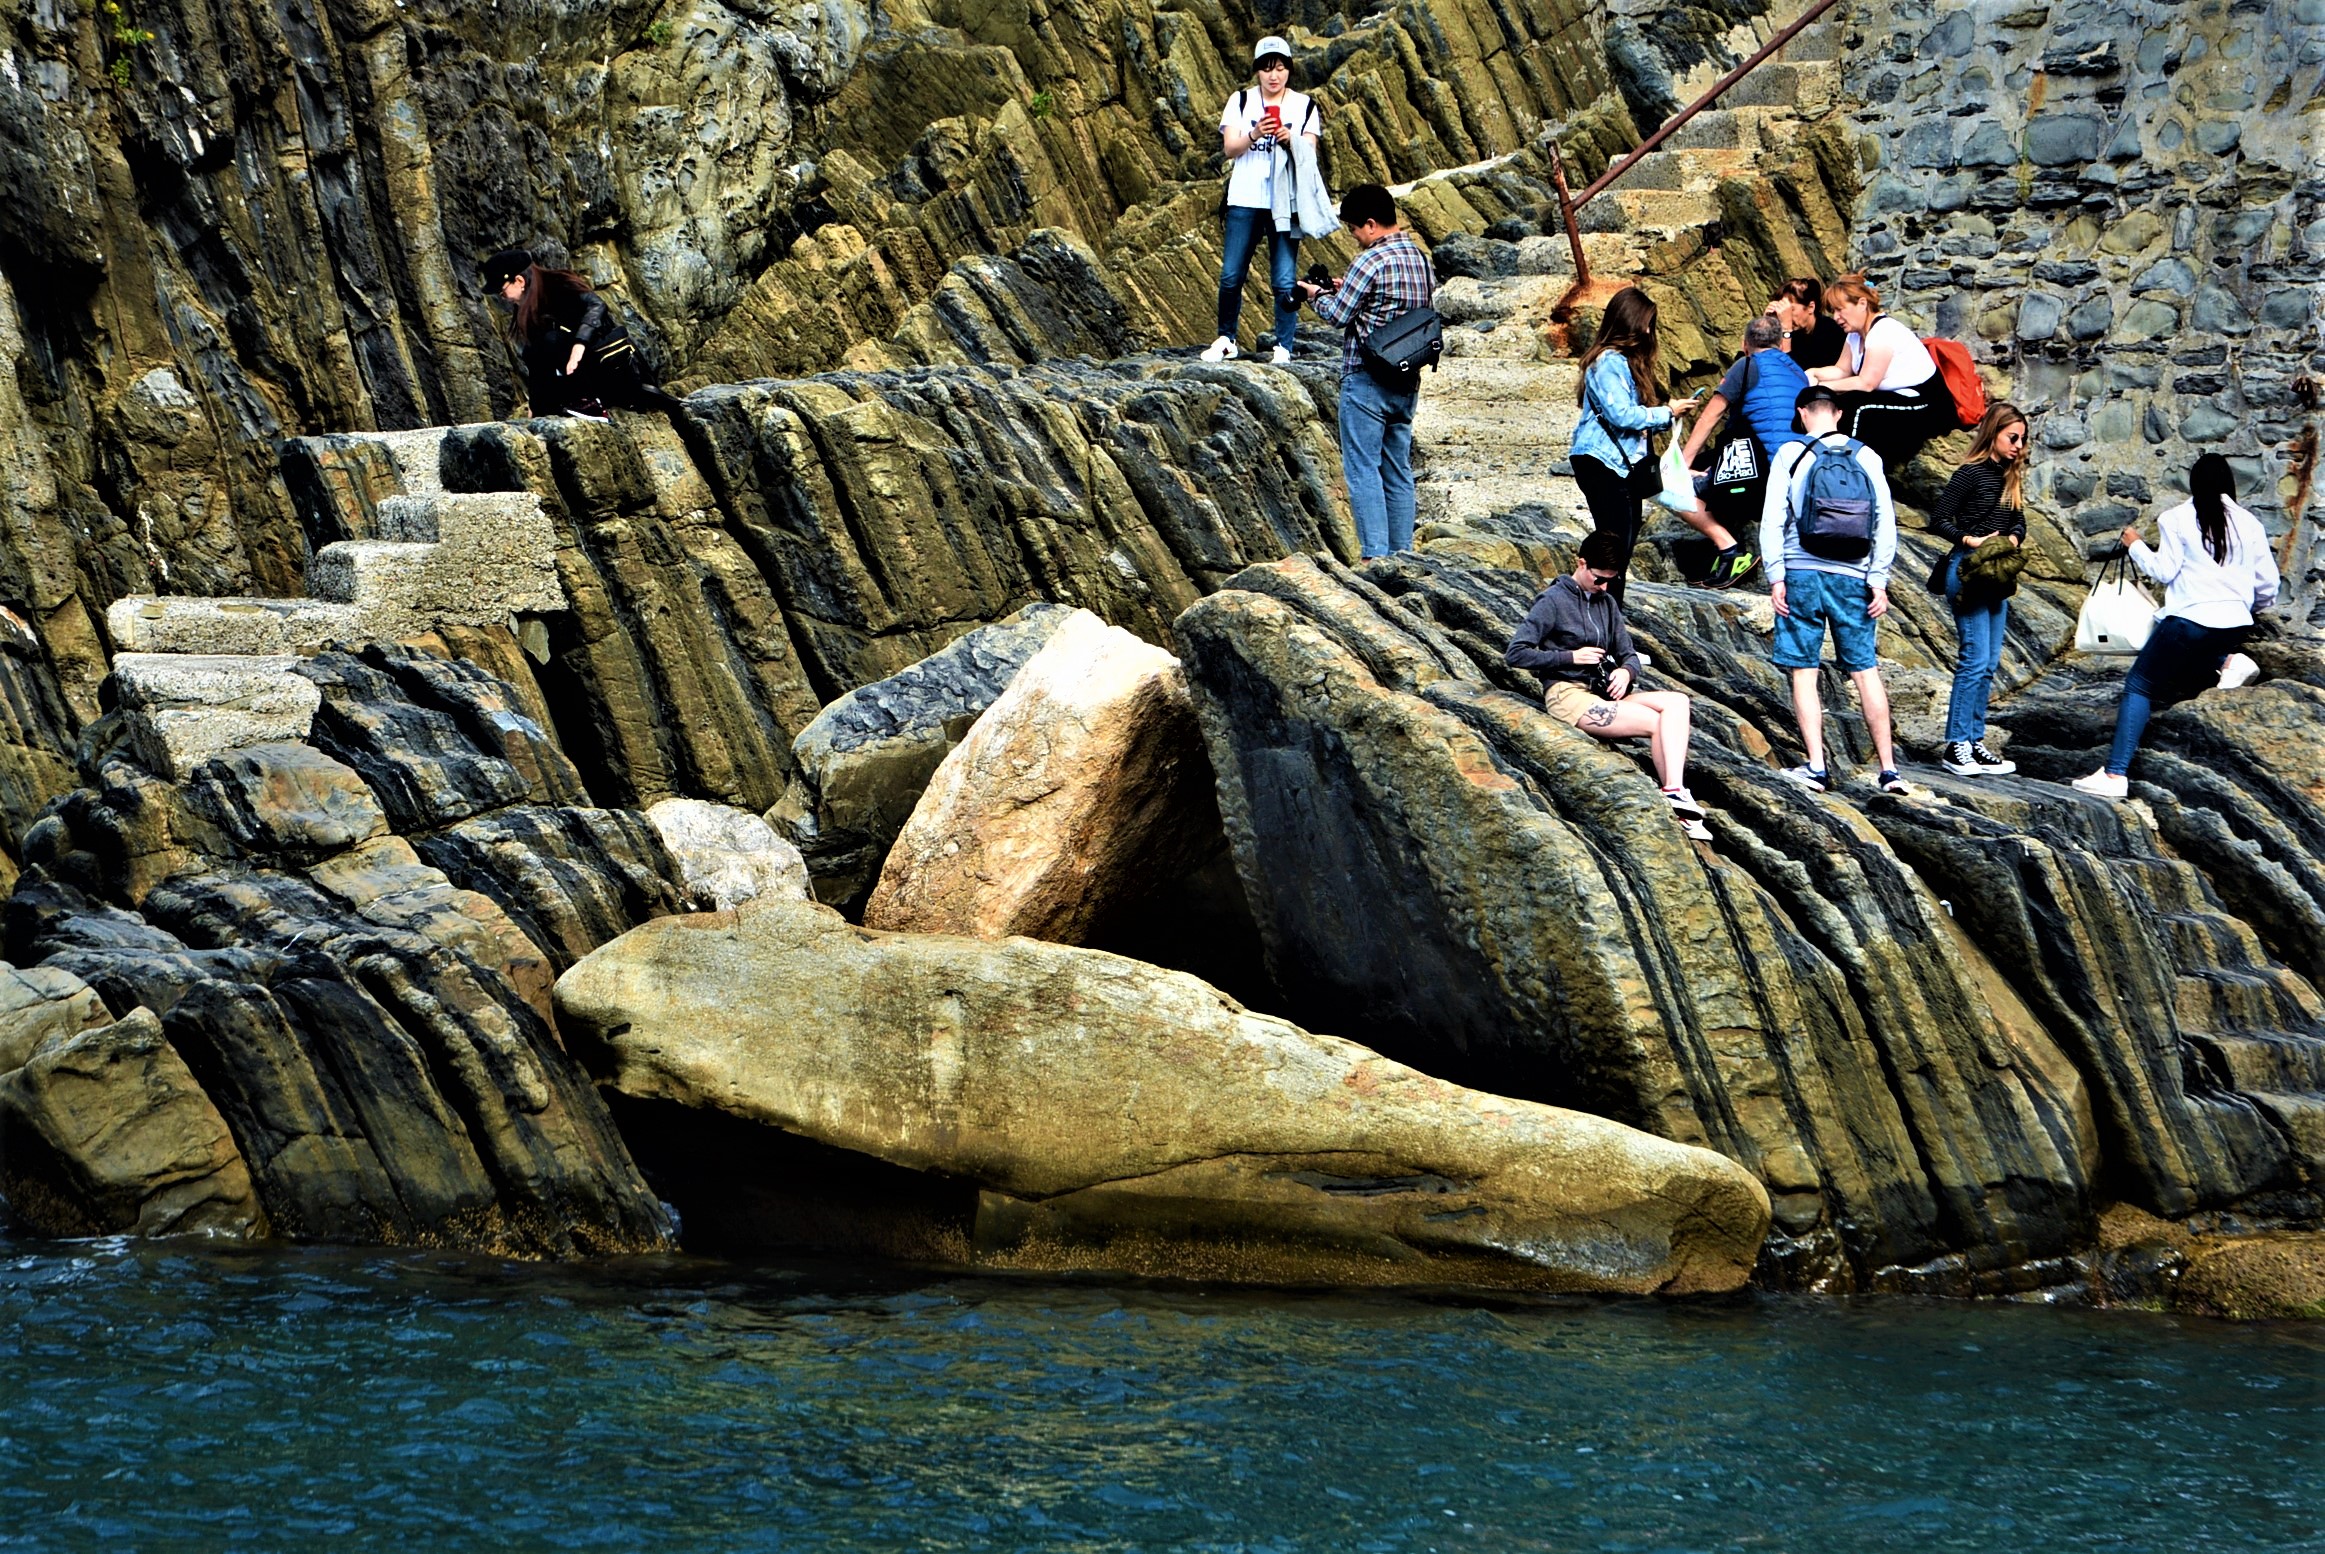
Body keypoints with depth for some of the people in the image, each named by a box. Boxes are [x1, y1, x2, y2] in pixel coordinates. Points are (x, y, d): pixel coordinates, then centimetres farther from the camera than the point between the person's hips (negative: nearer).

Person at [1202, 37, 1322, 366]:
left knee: (1285, 280, -5)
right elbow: (1230, 148, -1)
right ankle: (1225, 339, 15)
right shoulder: (1241, 101, 6)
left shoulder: (1304, 105, 7)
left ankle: (1283, 347, 1)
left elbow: (1310, 152, 1)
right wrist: (1253, 135, -21)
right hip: (1245, 200, 1)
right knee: (1231, 275, 0)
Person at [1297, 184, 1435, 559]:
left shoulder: (1372, 261, -15)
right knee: (1398, 471, 11)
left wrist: (1318, 295, 8)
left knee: (1362, 469, -6)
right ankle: (1402, 555, 11)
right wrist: (1348, 290, 18)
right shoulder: (1421, 259, 11)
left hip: (1367, 380, -8)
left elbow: (1338, 315, -11)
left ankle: (1376, 557, -13)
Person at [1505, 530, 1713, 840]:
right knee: (1657, 721, -23)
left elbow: (1628, 655, 18)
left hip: (1603, 694, 7)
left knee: (1677, 701, -19)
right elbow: (1515, 654, -9)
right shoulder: (1553, 601, -3)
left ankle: (1675, 793, -33)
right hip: (1568, 695, -7)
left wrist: (1626, 672, -8)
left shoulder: (1607, 603, 18)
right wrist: (1571, 657, -14)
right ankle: (1677, 799, -25)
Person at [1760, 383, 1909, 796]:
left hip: (1802, 575, -2)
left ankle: (1816, 767, -2)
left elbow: (1773, 519, -5)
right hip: (1852, 577, 2)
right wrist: (1879, 581, 5)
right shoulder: (1866, 458, 5)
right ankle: (1889, 769, 6)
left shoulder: (1790, 455, -2)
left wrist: (1776, 577, -2)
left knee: (1804, 671, 3)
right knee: (1865, 669, 7)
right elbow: (1886, 523, 3)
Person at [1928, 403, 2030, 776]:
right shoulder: (1970, 474, -9)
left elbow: (2019, 522, 15)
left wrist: (2012, 539, -7)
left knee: (1989, 664, 8)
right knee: (1975, 659, -12)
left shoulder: (2011, 478, 12)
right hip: (1967, 572, -8)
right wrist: (1970, 540, -23)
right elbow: (1938, 521, -11)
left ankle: (1974, 742, 13)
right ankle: (1956, 746, -9)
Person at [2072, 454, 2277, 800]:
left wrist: (2136, 546, 11)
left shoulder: (2177, 519, 0)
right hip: (2236, 625, 5)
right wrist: (2250, 605, 35)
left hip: (2191, 618, -5)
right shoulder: (2250, 524, 11)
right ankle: (2229, 662, 1)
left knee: (2139, 686, 3)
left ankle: (2115, 774, -10)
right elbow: (2268, 585, 13)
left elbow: (2164, 570, -5)